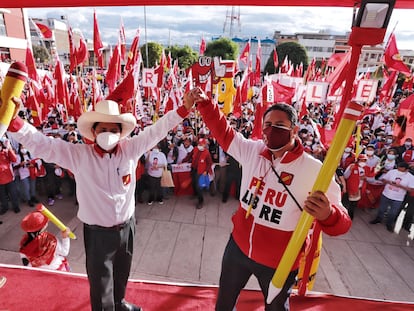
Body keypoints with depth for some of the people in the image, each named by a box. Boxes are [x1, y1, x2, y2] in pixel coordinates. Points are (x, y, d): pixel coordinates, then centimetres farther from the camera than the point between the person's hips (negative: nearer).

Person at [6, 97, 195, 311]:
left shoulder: (131, 149, -8)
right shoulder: (77, 154, -12)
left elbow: (157, 130, -8)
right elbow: (39, 144, -13)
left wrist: (184, 108, -12)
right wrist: (12, 120, -27)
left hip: (126, 227, 4)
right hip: (97, 232, -3)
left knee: (122, 274, 28)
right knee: (101, 283, 13)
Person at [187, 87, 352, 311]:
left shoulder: (314, 171, -21)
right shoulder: (252, 151, -11)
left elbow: (341, 223, -19)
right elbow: (222, 131, 0)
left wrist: (327, 214, -43)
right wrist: (204, 102, -12)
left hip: (278, 262, -3)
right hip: (238, 247, 4)